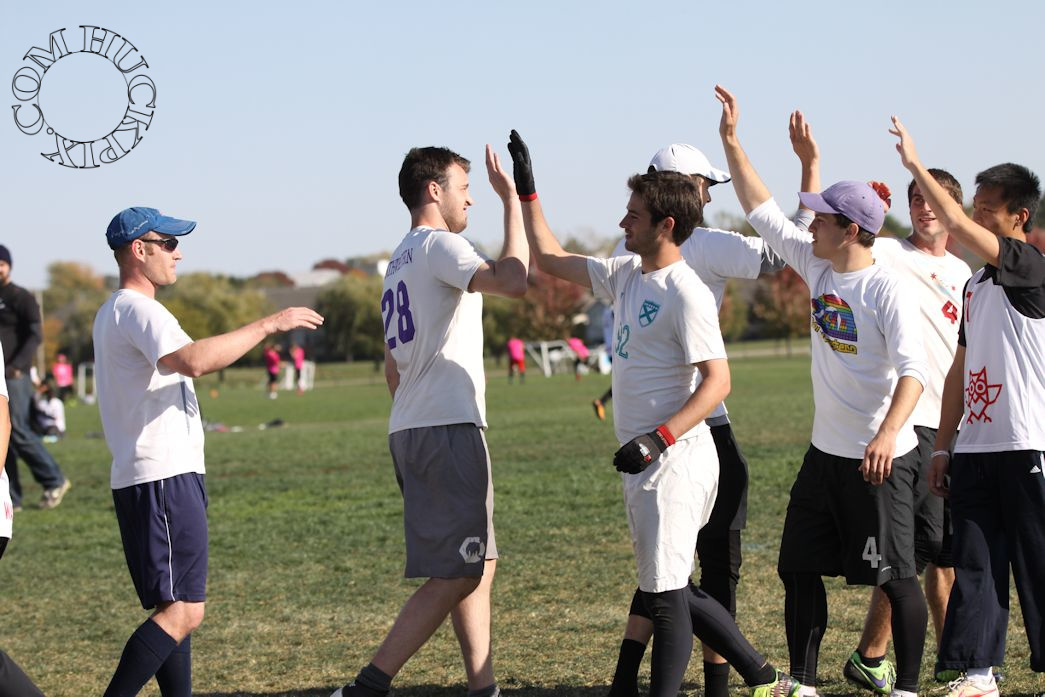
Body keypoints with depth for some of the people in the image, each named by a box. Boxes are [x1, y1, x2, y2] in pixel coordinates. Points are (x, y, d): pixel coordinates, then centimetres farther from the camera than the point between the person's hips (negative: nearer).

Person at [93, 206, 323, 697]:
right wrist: (269, 325, -26)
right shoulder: (137, 309, -13)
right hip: (163, 478, -11)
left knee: (174, 608, 12)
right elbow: (193, 360, -30)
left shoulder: (114, 312, 21)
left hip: (165, 478, 11)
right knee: (183, 611, -14)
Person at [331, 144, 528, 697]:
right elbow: (513, 281, -26)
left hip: (410, 432, 10)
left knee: (478, 565, 14)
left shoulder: (398, 262, 21)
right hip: (449, 429, -10)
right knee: (455, 575, -10)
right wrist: (512, 199, -17)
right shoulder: (438, 246, -8)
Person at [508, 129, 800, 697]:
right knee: (667, 591, 14)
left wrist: (659, 439, -27)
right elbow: (549, 259, 25)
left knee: (666, 593, -7)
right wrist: (525, 189, 20)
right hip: (646, 463, 10)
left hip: (675, 457, -10)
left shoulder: (684, 292, -14)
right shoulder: (626, 274, 12)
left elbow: (717, 380, -18)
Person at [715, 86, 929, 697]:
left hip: (880, 458, -8)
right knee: (799, 569, 9)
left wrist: (887, 434, -38)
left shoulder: (886, 288, -16)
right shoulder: (818, 268, 5)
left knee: (895, 574, -1)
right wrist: (732, 142, 7)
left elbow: (913, 370, -25)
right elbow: (764, 213, 11)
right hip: (826, 453, 8)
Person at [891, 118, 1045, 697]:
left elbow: (957, 226, -21)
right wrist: (942, 446, 16)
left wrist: (915, 164, -13)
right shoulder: (976, 284, 17)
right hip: (974, 447, 7)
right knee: (974, 562, 4)